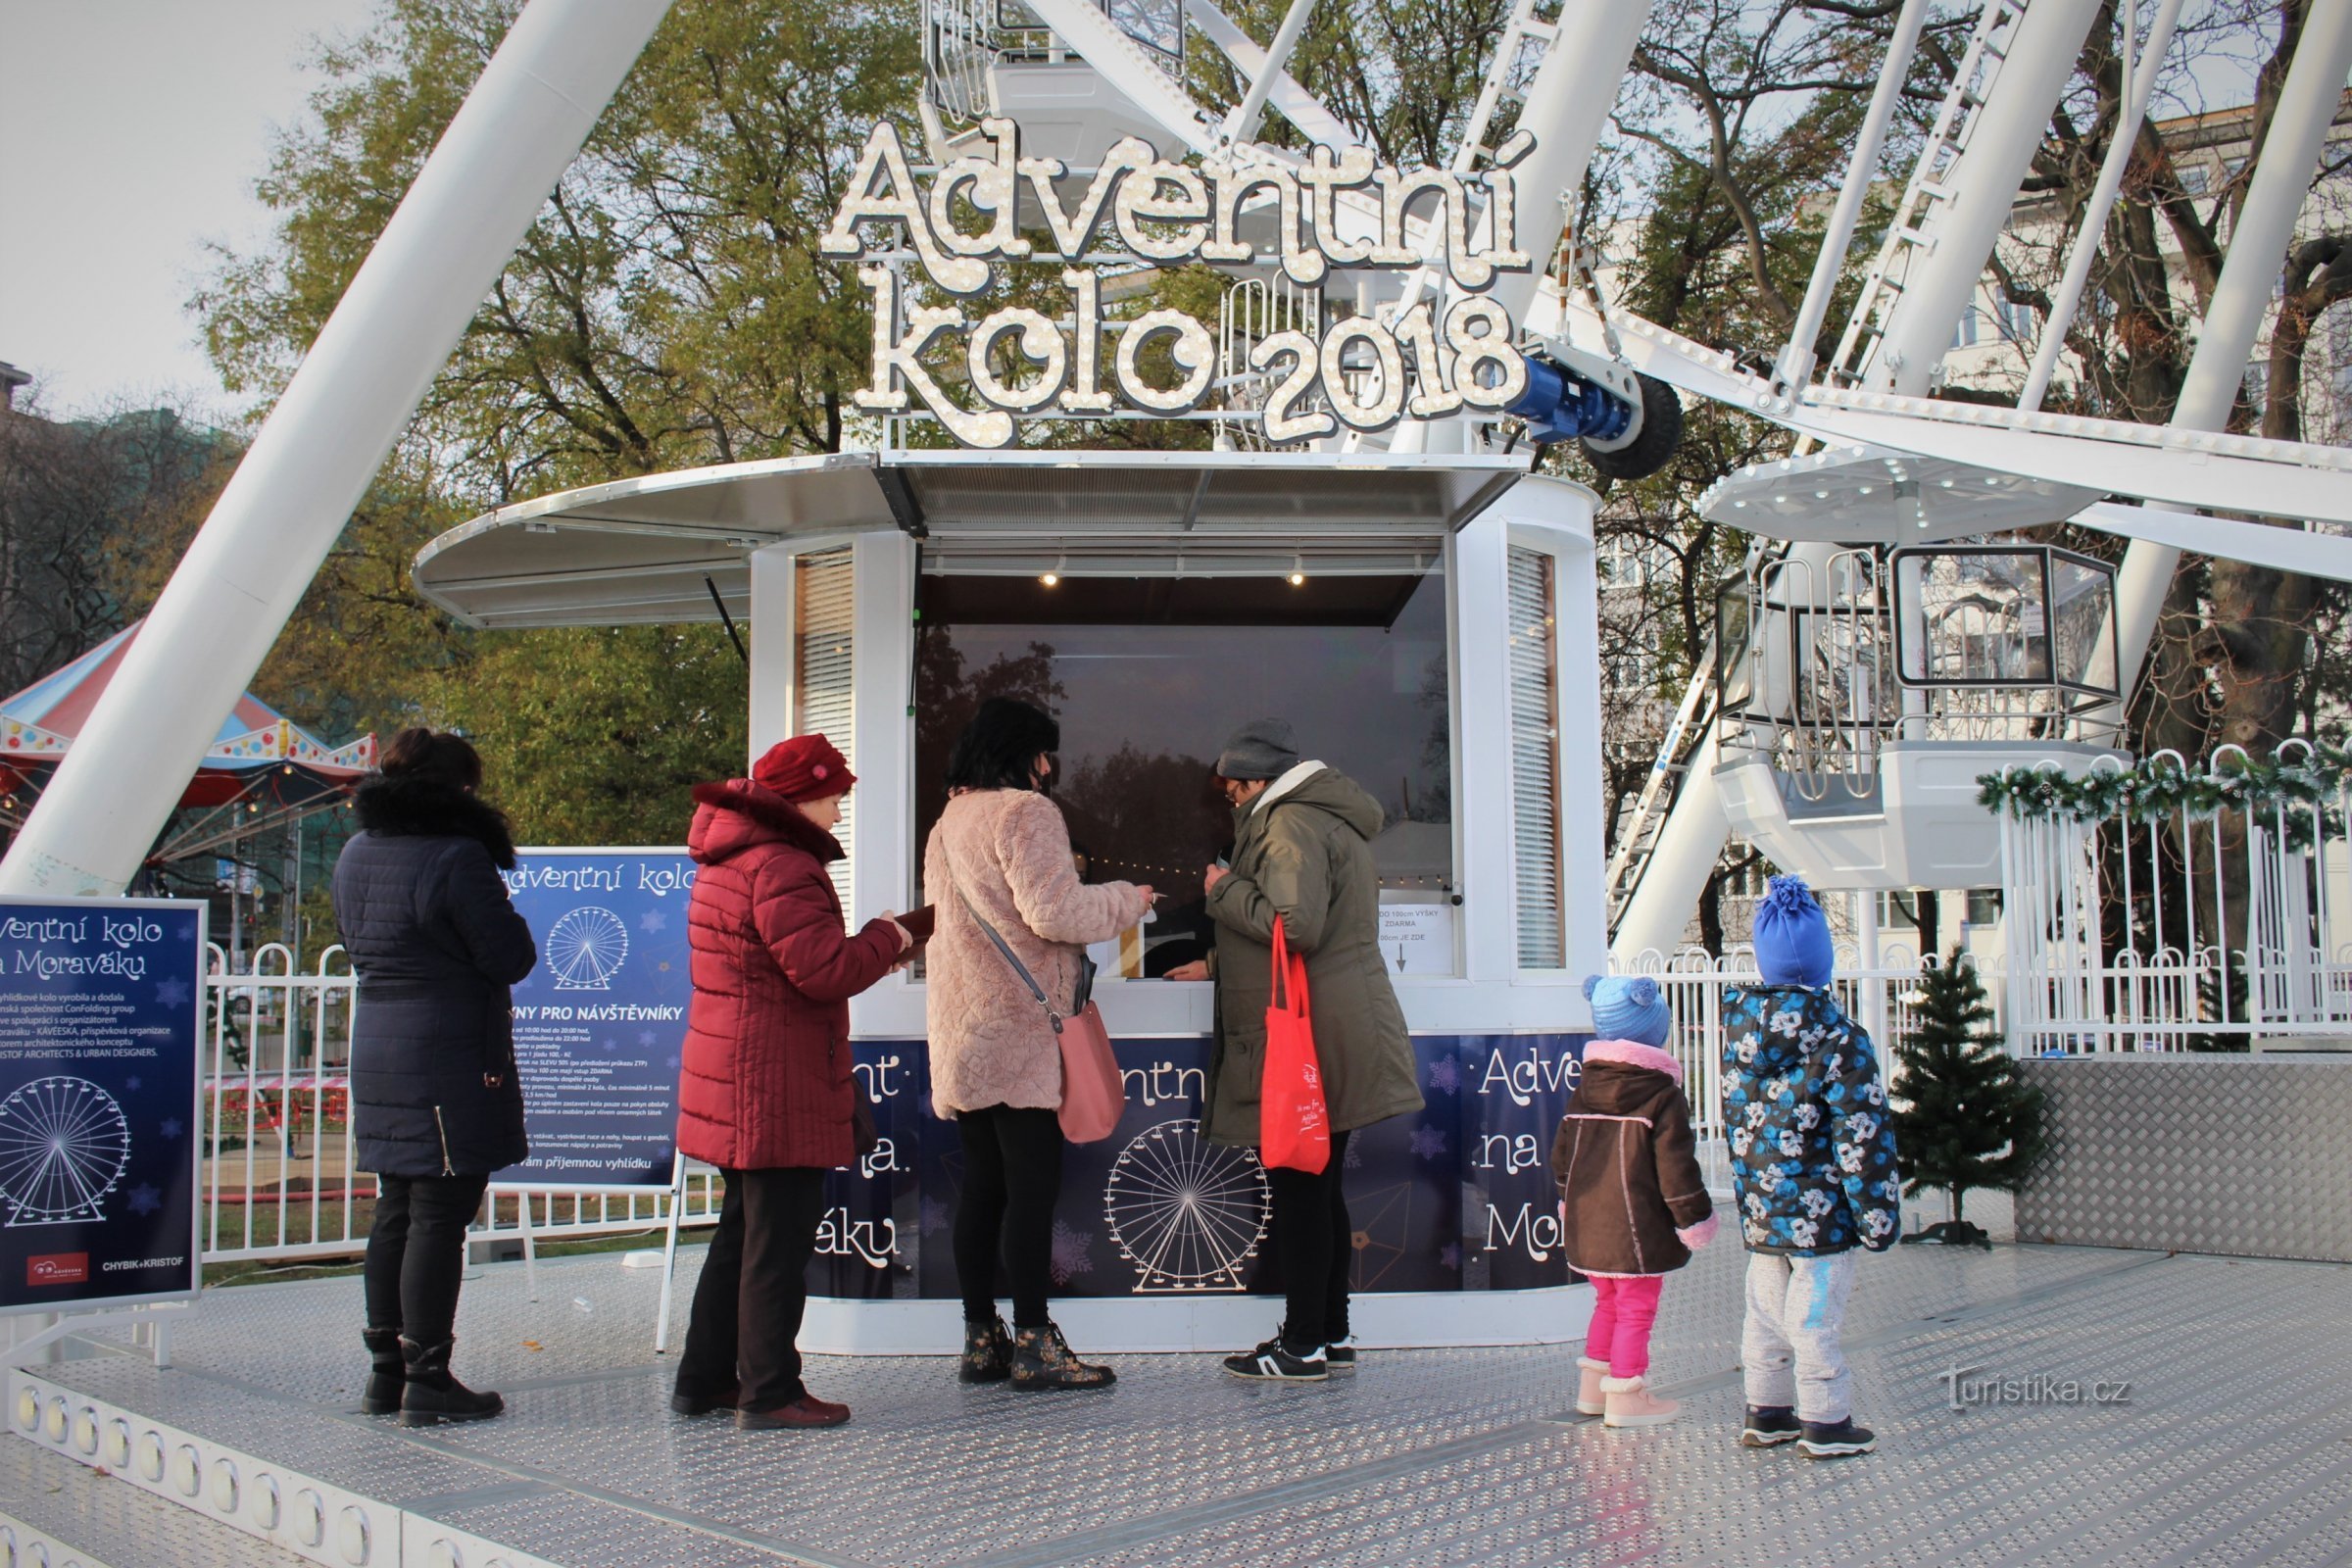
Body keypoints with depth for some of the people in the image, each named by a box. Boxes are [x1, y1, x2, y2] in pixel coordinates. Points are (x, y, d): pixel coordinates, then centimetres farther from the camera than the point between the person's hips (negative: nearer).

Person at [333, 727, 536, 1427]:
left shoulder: (355, 854, 10)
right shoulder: (457, 856, -16)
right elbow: (511, 956, -13)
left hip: (376, 1049, 8)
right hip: (452, 1060, -8)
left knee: (395, 1210, 15)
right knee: (440, 1215, -3)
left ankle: (385, 1373, 22)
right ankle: (427, 1382, 2)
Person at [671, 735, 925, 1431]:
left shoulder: (727, 861, 16)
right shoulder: (781, 867, -18)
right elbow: (827, 970, -25)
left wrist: (873, 946, 12)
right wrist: (888, 935, -8)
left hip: (737, 1082, 11)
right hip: (777, 1087, -11)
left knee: (744, 1231, 19)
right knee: (780, 1239, -3)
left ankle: (704, 1380, 26)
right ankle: (770, 1393, 3)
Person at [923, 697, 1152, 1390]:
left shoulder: (947, 822, 18)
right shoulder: (1025, 811, -8)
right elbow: (1052, 911, -17)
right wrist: (1126, 898, -2)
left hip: (962, 1034, 9)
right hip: (1020, 1029, -8)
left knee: (983, 1184, 10)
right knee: (1033, 1184, -5)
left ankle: (981, 1339, 14)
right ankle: (1033, 1345, -3)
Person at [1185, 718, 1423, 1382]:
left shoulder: (1292, 821, -12)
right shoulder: (1331, 818, 21)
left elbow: (1296, 925, -24)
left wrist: (1226, 891, -9)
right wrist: (1216, 965, 31)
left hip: (1303, 1042, -10)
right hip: (1340, 1040, 10)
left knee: (1297, 1187, -4)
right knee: (1319, 1187, 14)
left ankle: (1303, 1344, 1)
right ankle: (1332, 1333, 21)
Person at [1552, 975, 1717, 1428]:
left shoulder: (1583, 1088, 7)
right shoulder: (1663, 1094, -12)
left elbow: (1561, 1155, 14)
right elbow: (1676, 1166, -13)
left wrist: (1569, 1203, 27)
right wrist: (1694, 1219, -3)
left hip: (1586, 1222, 7)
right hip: (1638, 1229, -7)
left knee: (1608, 1302, 21)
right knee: (1636, 1309, 3)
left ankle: (1592, 1387, 28)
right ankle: (1625, 1396, 7)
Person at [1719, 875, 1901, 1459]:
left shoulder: (1738, 1021, 1)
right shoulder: (1838, 1037, -16)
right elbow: (1862, 1134, -15)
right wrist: (1877, 1213, -9)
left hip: (1758, 1206, 6)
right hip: (1817, 1209, -6)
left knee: (1765, 1310, 15)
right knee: (1816, 1316, 2)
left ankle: (1766, 1411, 25)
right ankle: (1825, 1422, 11)